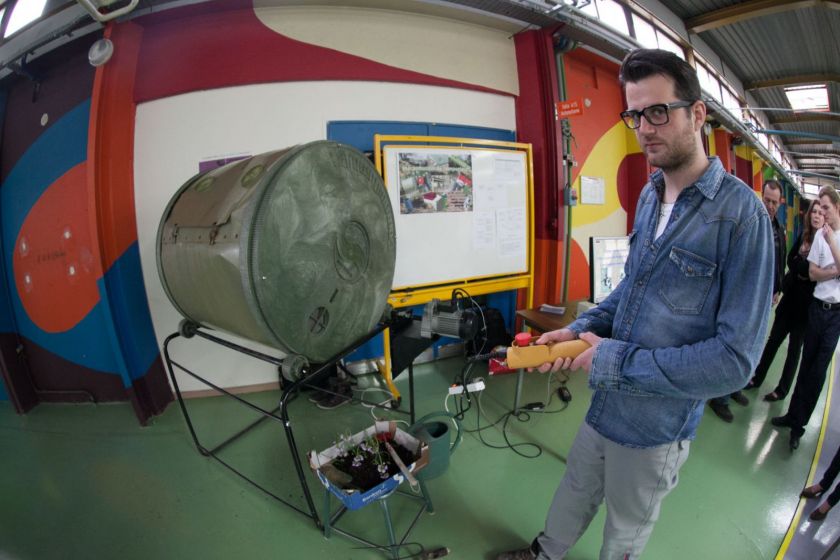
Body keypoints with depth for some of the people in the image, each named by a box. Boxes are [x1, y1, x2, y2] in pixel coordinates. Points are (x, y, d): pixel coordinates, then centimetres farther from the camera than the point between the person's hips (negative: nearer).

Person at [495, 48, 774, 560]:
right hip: (606, 405, 6)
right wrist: (581, 329, -5)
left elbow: (735, 360, -23)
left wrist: (617, 361, -22)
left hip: (657, 428, -5)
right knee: (573, 499, 28)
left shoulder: (741, 213, -21)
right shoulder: (649, 196, 1)